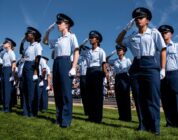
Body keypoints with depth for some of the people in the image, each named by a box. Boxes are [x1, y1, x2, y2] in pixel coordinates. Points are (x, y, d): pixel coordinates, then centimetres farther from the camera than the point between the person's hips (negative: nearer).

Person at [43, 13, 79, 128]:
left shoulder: (71, 36, 3)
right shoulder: (57, 40, 21)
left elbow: (76, 53, -7)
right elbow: (45, 41, 35)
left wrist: (73, 67, -18)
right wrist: (49, 30, 21)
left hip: (65, 63, -7)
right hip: (56, 64, 7)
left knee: (66, 91, -10)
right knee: (57, 92, 6)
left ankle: (66, 119, -8)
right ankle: (59, 117, 12)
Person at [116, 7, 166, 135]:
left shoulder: (154, 32, 4)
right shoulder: (133, 36, 15)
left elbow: (162, 50, 1)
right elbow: (119, 41, 25)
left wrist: (162, 69, -8)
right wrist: (126, 28, 13)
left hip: (151, 65, -4)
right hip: (137, 66, 5)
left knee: (153, 97, -5)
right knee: (141, 98, 6)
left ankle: (155, 127, 1)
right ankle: (145, 125, 13)